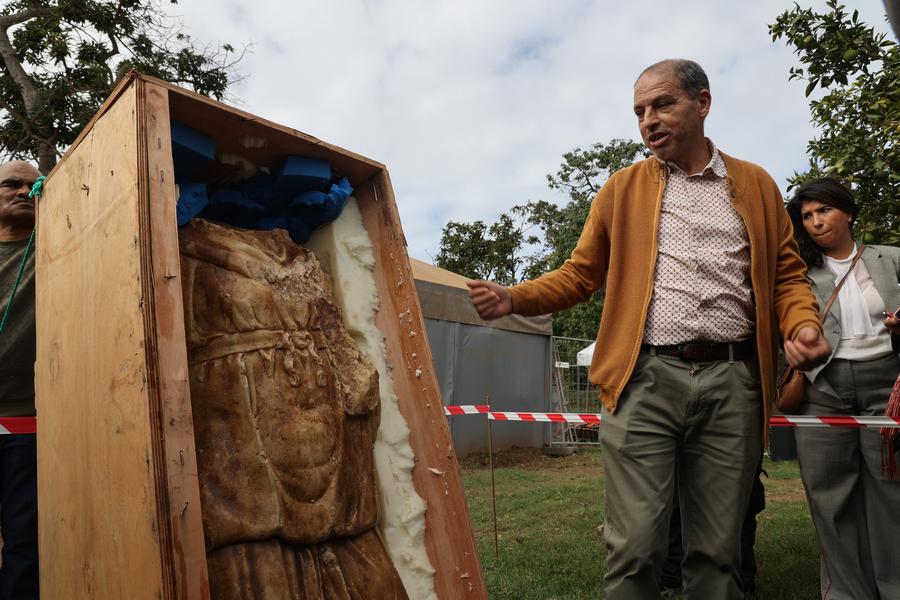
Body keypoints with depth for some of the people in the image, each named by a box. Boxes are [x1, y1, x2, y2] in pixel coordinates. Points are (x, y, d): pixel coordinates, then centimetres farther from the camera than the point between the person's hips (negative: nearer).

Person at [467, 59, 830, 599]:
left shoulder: (756, 185, 15)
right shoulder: (623, 189, 13)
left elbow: (787, 274, 16)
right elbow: (580, 274, 13)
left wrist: (803, 324, -5)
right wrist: (513, 298, -3)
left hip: (732, 381, 2)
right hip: (645, 379, -1)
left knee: (718, 551, 8)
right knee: (635, 547, -5)